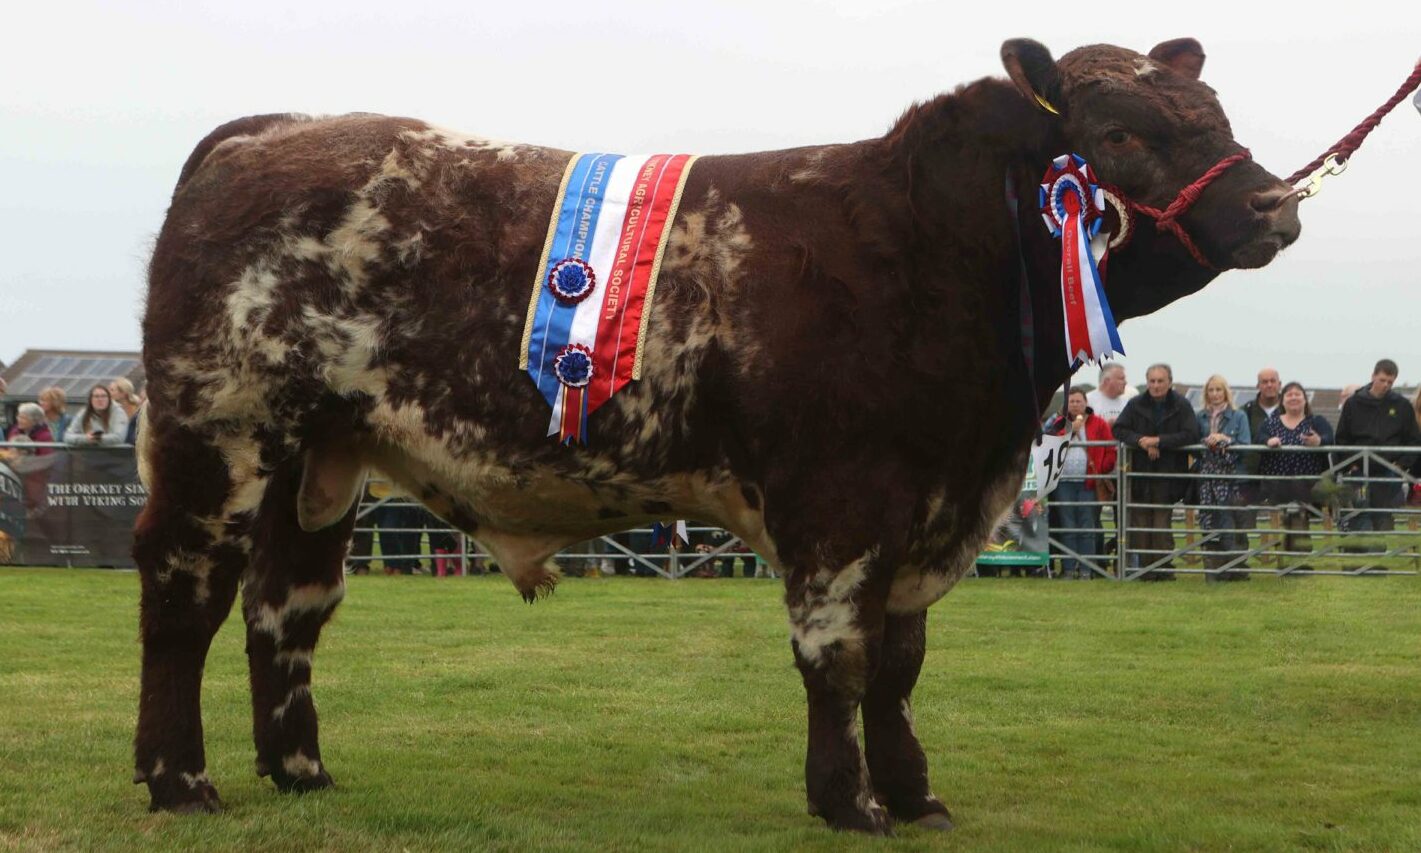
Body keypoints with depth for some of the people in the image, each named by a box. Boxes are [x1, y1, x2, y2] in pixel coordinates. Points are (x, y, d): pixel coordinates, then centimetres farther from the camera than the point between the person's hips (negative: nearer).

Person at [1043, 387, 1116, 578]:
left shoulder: (1098, 424, 6)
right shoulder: (1059, 423, 13)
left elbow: (1111, 451, 2)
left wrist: (1101, 469, -8)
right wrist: (1070, 430, -7)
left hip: (1087, 483, -2)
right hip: (1063, 482, 2)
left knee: (1087, 528, -1)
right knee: (1067, 528, 2)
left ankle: (1086, 570, 2)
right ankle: (1068, 568, 5)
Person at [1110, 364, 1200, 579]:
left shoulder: (1181, 406, -1)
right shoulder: (1136, 405, 6)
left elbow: (1191, 435, -10)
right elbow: (1118, 429, 4)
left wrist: (1159, 441, -15)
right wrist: (1141, 441, -13)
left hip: (1168, 474, -2)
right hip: (1140, 474, 3)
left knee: (1162, 523, -5)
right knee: (1140, 522, 0)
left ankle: (1163, 568, 0)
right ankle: (1144, 567, 5)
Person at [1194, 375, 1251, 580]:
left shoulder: (1238, 417, 6)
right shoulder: (1200, 417, 12)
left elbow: (1246, 445, -1)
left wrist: (1224, 440, -12)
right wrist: (1206, 443, -9)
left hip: (1231, 477, -2)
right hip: (1207, 476, 3)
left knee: (1229, 523, -9)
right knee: (1210, 524, 0)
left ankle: (1236, 569, -3)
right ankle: (1213, 569, 6)